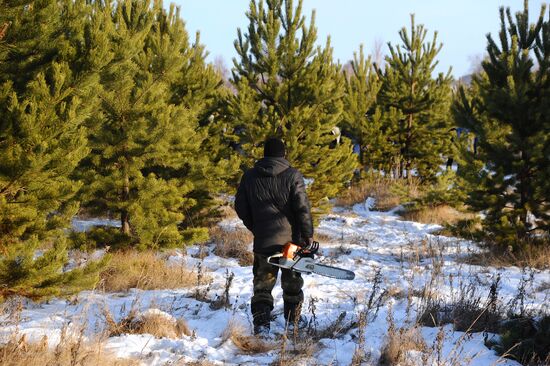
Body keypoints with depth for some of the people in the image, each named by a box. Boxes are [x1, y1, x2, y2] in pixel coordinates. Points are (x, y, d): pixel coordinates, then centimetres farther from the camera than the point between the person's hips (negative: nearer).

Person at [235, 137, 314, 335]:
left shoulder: (249, 177, 2)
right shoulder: (292, 176, -8)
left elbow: (241, 208, 6)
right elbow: (302, 208, -12)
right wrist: (308, 235, -5)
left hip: (263, 240, 1)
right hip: (290, 237, -1)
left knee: (263, 282, 7)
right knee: (292, 281, 17)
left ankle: (261, 323, -7)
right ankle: (293, 318, 29)